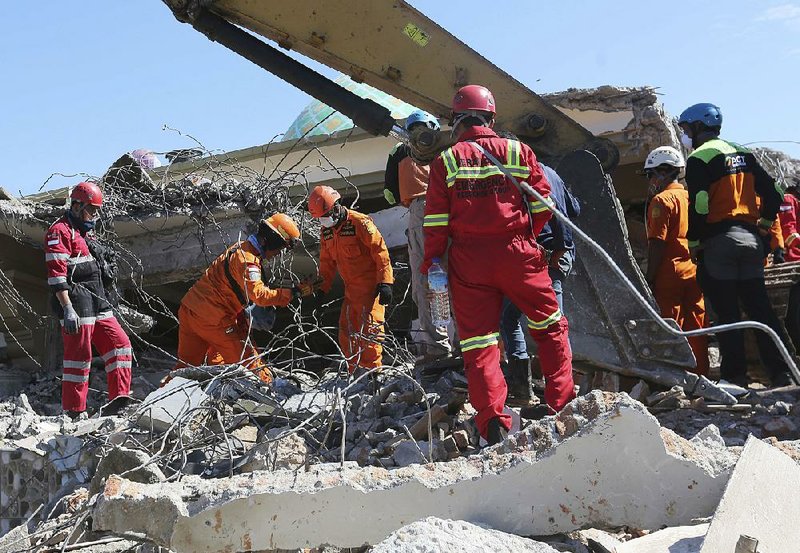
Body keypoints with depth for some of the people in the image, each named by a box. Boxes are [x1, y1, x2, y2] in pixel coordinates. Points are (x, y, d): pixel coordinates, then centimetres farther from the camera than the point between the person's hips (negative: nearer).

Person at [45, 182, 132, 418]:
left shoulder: (87, 234, 24)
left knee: (120, 344, 2)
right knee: (79, 355, -6)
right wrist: (68, 309, -23)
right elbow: (57, 275, -16)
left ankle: (119, 401, 2)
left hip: (98, 305, 9)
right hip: (77, 306, -9)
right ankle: (74, 412, 1)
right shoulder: (60, 231, -7)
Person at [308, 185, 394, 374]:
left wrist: (385, 282, -19)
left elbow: (380, 250, -15)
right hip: (351, 289, 8)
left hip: (370, 286, -8)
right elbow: (327, 263, 20)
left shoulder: (359, 222, -14)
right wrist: (322, 289, 15)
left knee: (369, 329, -10)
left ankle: (372, 370, -2)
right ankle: (354, 372, 20)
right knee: (346, 332, 9)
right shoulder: (326, 232, 11)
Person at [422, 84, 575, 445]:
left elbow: (436, 220, -2)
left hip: (469, 261, 0)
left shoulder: (445, 161, 2)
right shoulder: (518, 152, 4)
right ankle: (562, 402, 15)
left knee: (477, 339, 4)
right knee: (550, 326, 16)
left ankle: (492, 421, -3)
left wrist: (431, 263, 3)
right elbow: (543, 203, 4)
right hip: (518, 253, 0)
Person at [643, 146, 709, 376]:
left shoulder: (662, 200, -8)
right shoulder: (691, 197, 13)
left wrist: (649, 278, -12)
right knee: (696, 329, 9)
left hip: (670, 273, -7)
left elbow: (658, 243, -14)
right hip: (694, 272, 7)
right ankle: (700, 375, 13)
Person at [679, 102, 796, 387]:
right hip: (752, 240, 7)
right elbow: (773, 192, 13)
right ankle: (782, 372, 5)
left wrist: (694, 243, -8)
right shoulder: (743, 154, 16)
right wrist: (763, 225, 18)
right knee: (760, 308, 7)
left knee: (726, 313, -2)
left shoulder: (699, 158, -7)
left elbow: (699, 206, -16)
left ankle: (735, 375, 0)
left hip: (718, 243, -7)